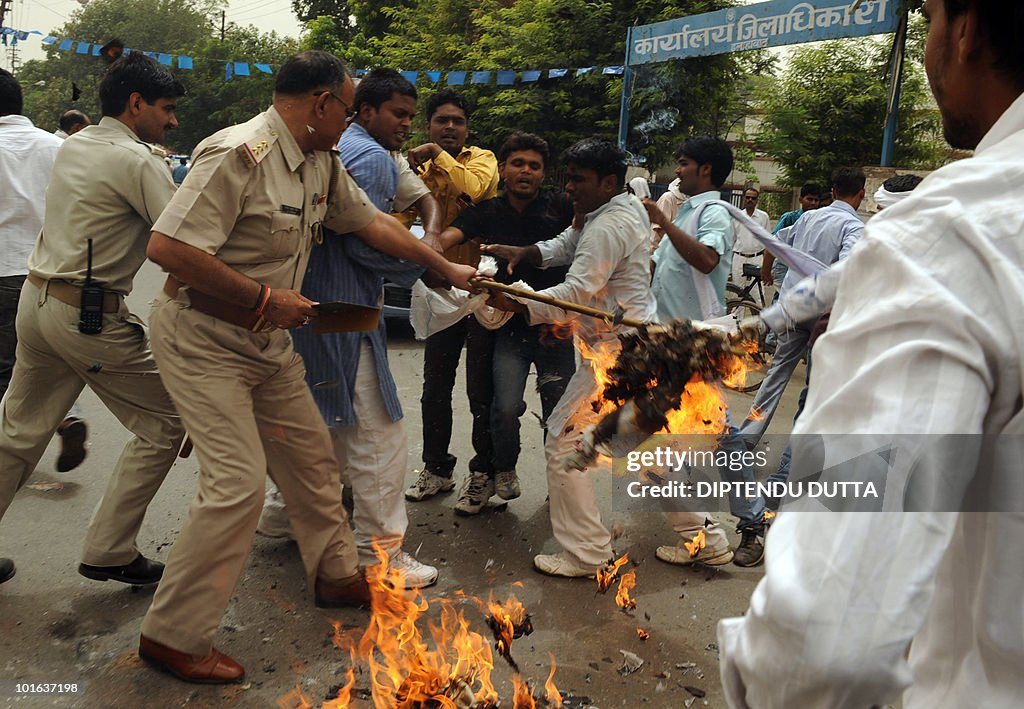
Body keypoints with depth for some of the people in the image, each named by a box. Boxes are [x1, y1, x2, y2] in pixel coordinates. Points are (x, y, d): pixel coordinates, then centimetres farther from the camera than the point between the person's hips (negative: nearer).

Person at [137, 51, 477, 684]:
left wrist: (447, 268, 19)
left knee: (312, 458, 14)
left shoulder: (322, 164, 6)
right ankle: (173, 635, 6)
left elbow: (372, 221, 16)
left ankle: (337, 574, 35)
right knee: (238, 483, -12)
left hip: (268, 342, 9)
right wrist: (267, 297, -23)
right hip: (203, 339, -9)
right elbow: (167, 247, -27)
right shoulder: (239, 155, -23)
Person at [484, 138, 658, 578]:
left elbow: (576, 294, -28)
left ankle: (585, 554, 1)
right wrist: (520, 254, -5)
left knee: (563, 442, -6)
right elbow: (563, 248, 12)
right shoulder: (629, 205, 13)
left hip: (616, 351, -11)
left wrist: (514, 304, -31)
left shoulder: (607, 227, -19)